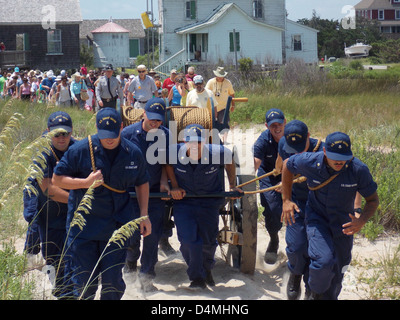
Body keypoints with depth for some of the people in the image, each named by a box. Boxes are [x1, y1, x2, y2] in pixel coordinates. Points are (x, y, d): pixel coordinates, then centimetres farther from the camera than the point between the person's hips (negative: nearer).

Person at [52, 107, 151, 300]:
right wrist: (86, 183, -17)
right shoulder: (80, 150, -8)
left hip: (117, 225, 2)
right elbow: (57, 179, -3)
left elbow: (142, 183, 17)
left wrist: (144, 215, 10)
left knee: (113, 279, 2)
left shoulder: (133, 153, 2)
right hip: (83, 224, -1)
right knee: (83, 280, 3)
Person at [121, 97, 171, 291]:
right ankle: (131, 260, 40)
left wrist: (164, 182, -8)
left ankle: (146, 274, 6)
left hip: (155, 191, 0)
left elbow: (165, 162, 5)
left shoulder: (166, 135, -5)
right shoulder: (128, 133, -9)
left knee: (153, 233, -5)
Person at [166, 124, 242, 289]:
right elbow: (168, 164, 2)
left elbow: (229, 161, 0)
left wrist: (232, 186, 4)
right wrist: (174, 187, -4)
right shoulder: (174, 153, -22)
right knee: (188, 239, -14)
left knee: (208, 240, 11)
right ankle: (197, 278, 7)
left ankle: (207, 268, 45)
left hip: (210, 202, 1)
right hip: (183, 200, 0)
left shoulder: (217, 153, -24)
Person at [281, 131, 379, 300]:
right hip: (317, 217, -2)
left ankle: (328, 296, 45)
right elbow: (287, 165, 0)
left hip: (343, 223, 2)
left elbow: (373, 200, -10)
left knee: (338, 271, 15)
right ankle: (316, 293, 6)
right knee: (323, 261, -25)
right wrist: (286, 200, -2)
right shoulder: (310, 162, -22)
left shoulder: (359, 170, -23)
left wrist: (362, 221, -29)